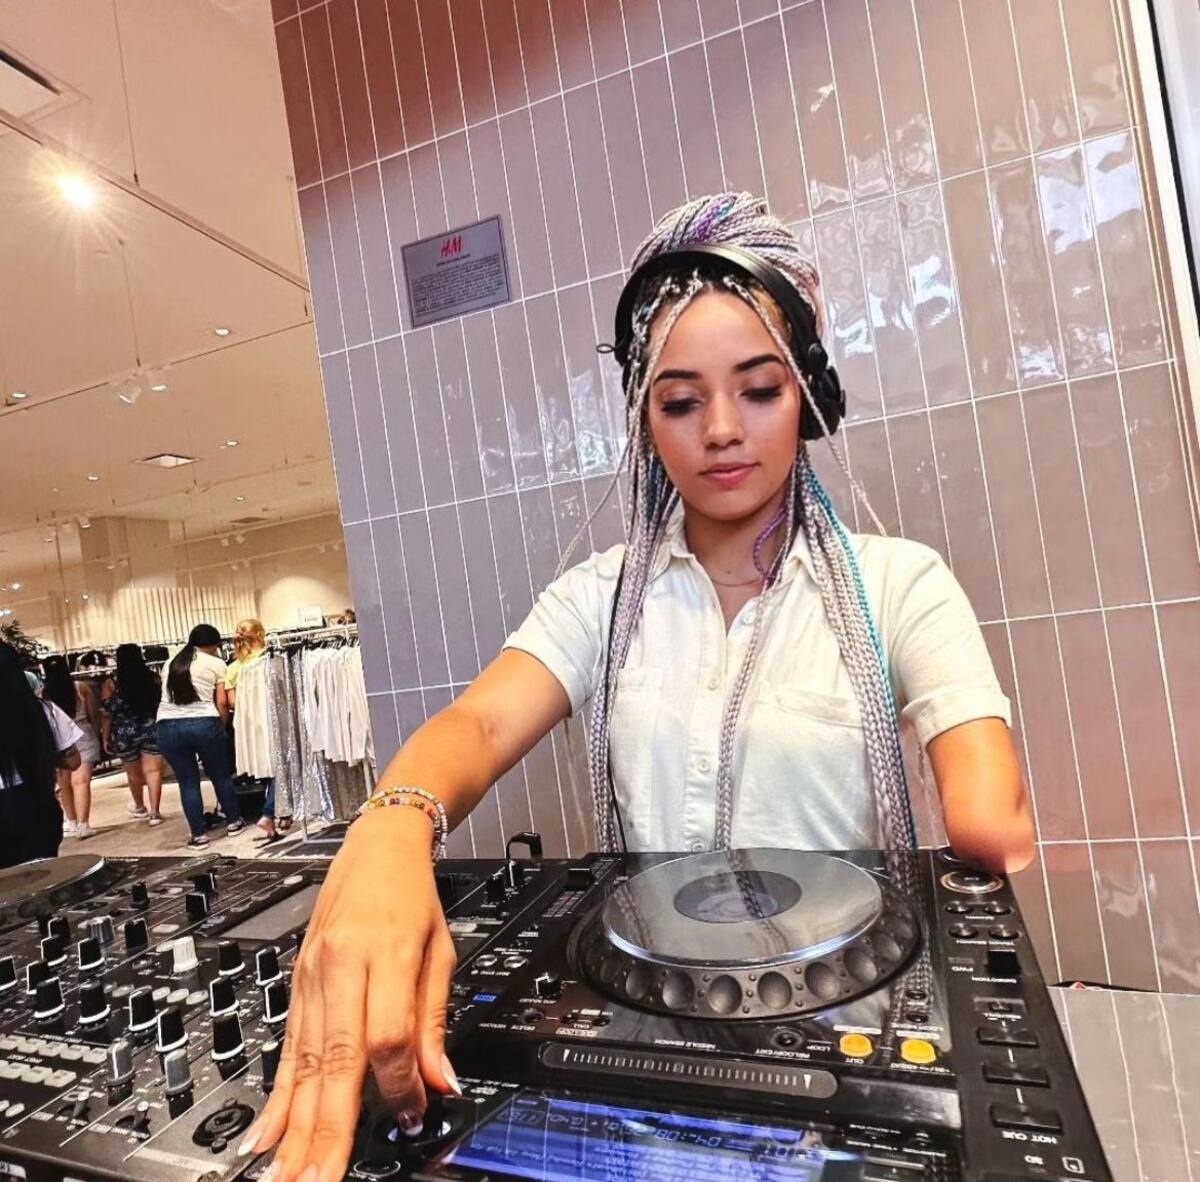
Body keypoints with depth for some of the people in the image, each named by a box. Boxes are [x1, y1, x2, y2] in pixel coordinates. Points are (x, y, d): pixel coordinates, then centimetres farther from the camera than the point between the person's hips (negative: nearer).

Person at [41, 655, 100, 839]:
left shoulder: (42, 693, -2)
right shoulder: (82, 687, -3)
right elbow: (94, 715, 1)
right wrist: (96, 735, 15)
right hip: (82, 736, -2)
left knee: (64, 784, 16)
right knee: (81, 781, -7)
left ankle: (72, 822, 30)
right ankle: (82, 824, -16)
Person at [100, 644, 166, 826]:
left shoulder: (111, 685, -7)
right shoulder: (155, 679, -4)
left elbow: (106, 714, -4)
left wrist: (105, 737, 7)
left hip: (124, 734, 0)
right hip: (152, 730, 0)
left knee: (133, 773, 18)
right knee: (153, 770, 2)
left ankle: (140, 808, 37)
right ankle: (154, 812, -3)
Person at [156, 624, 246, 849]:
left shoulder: (171, 662, 20)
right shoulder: (216, 663, 6)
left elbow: (169, 694, 17)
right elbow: (221, 702, 1)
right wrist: (222, 727, 14)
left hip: (168, 726, 3)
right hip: (203, 723, -3)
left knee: (187, 782, 10)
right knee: (221, 775, 14)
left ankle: (199, 835, 14)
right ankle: (233, 822, 25)